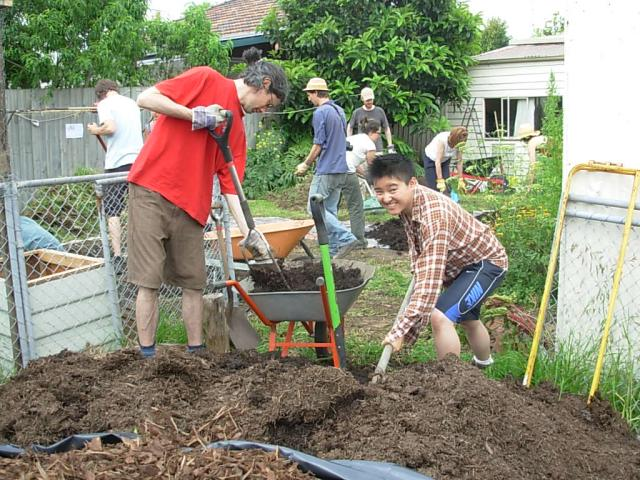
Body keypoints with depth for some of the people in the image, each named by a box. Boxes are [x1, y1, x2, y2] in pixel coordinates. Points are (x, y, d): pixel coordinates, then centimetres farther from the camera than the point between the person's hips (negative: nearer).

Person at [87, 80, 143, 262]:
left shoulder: (105, 104, 0)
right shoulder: (132, 103, 18)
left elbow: (110, 127, -16)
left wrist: (96, 130, 3)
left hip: (117, 163, -5)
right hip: (138, 160, 5)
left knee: (112, 211, 0)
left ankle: (117, 257, -7)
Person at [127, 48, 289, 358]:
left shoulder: (237, 128, 14)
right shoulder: (206, 79, -3)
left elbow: (231, 186, 9)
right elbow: (145, 99, -10)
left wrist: (248, 233, 0)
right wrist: (194, 114, -15)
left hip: (190, 204, 7)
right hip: (151, 191, -7)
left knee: (194, 283, 8)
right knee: (149, 281, -2)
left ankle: (196, 352, 19)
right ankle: (148, 355, 6)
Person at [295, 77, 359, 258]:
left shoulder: (320, 112, -12)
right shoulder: (339, 110, 16)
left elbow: (318, 145, -14)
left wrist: (306, 164, 0)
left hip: (326, 170, -9)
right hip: (341, 169, 9)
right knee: (330, 210, 11)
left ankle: (346, 238, -13)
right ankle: (334, 250, 10)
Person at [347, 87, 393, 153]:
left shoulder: (380, 111, 4)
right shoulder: (357, 112, 3)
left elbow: (386, 129, 10)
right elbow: (350, 127, 17)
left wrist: (390, 146, 4)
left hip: (377, 149, 0)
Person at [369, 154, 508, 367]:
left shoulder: (433, 215, -40)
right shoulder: (406, 203, -13)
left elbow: (431, 278, -46)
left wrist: (400, 330, -50)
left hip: (486, 262, -10)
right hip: (461, 263, 10)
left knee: (439, 317, -27)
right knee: (467, 318, 30)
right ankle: (483, 366, 59)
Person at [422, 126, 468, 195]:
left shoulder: (459, 143, -24)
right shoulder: (442, 140, -39)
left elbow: (459, 162, -15)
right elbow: (438, 162, -39)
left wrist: (460, 180, -15)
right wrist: (440, 181, -41)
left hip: (445, 160, 4)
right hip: (430, 158, -4)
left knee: (446, 185, -8)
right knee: (433, 187, -12)